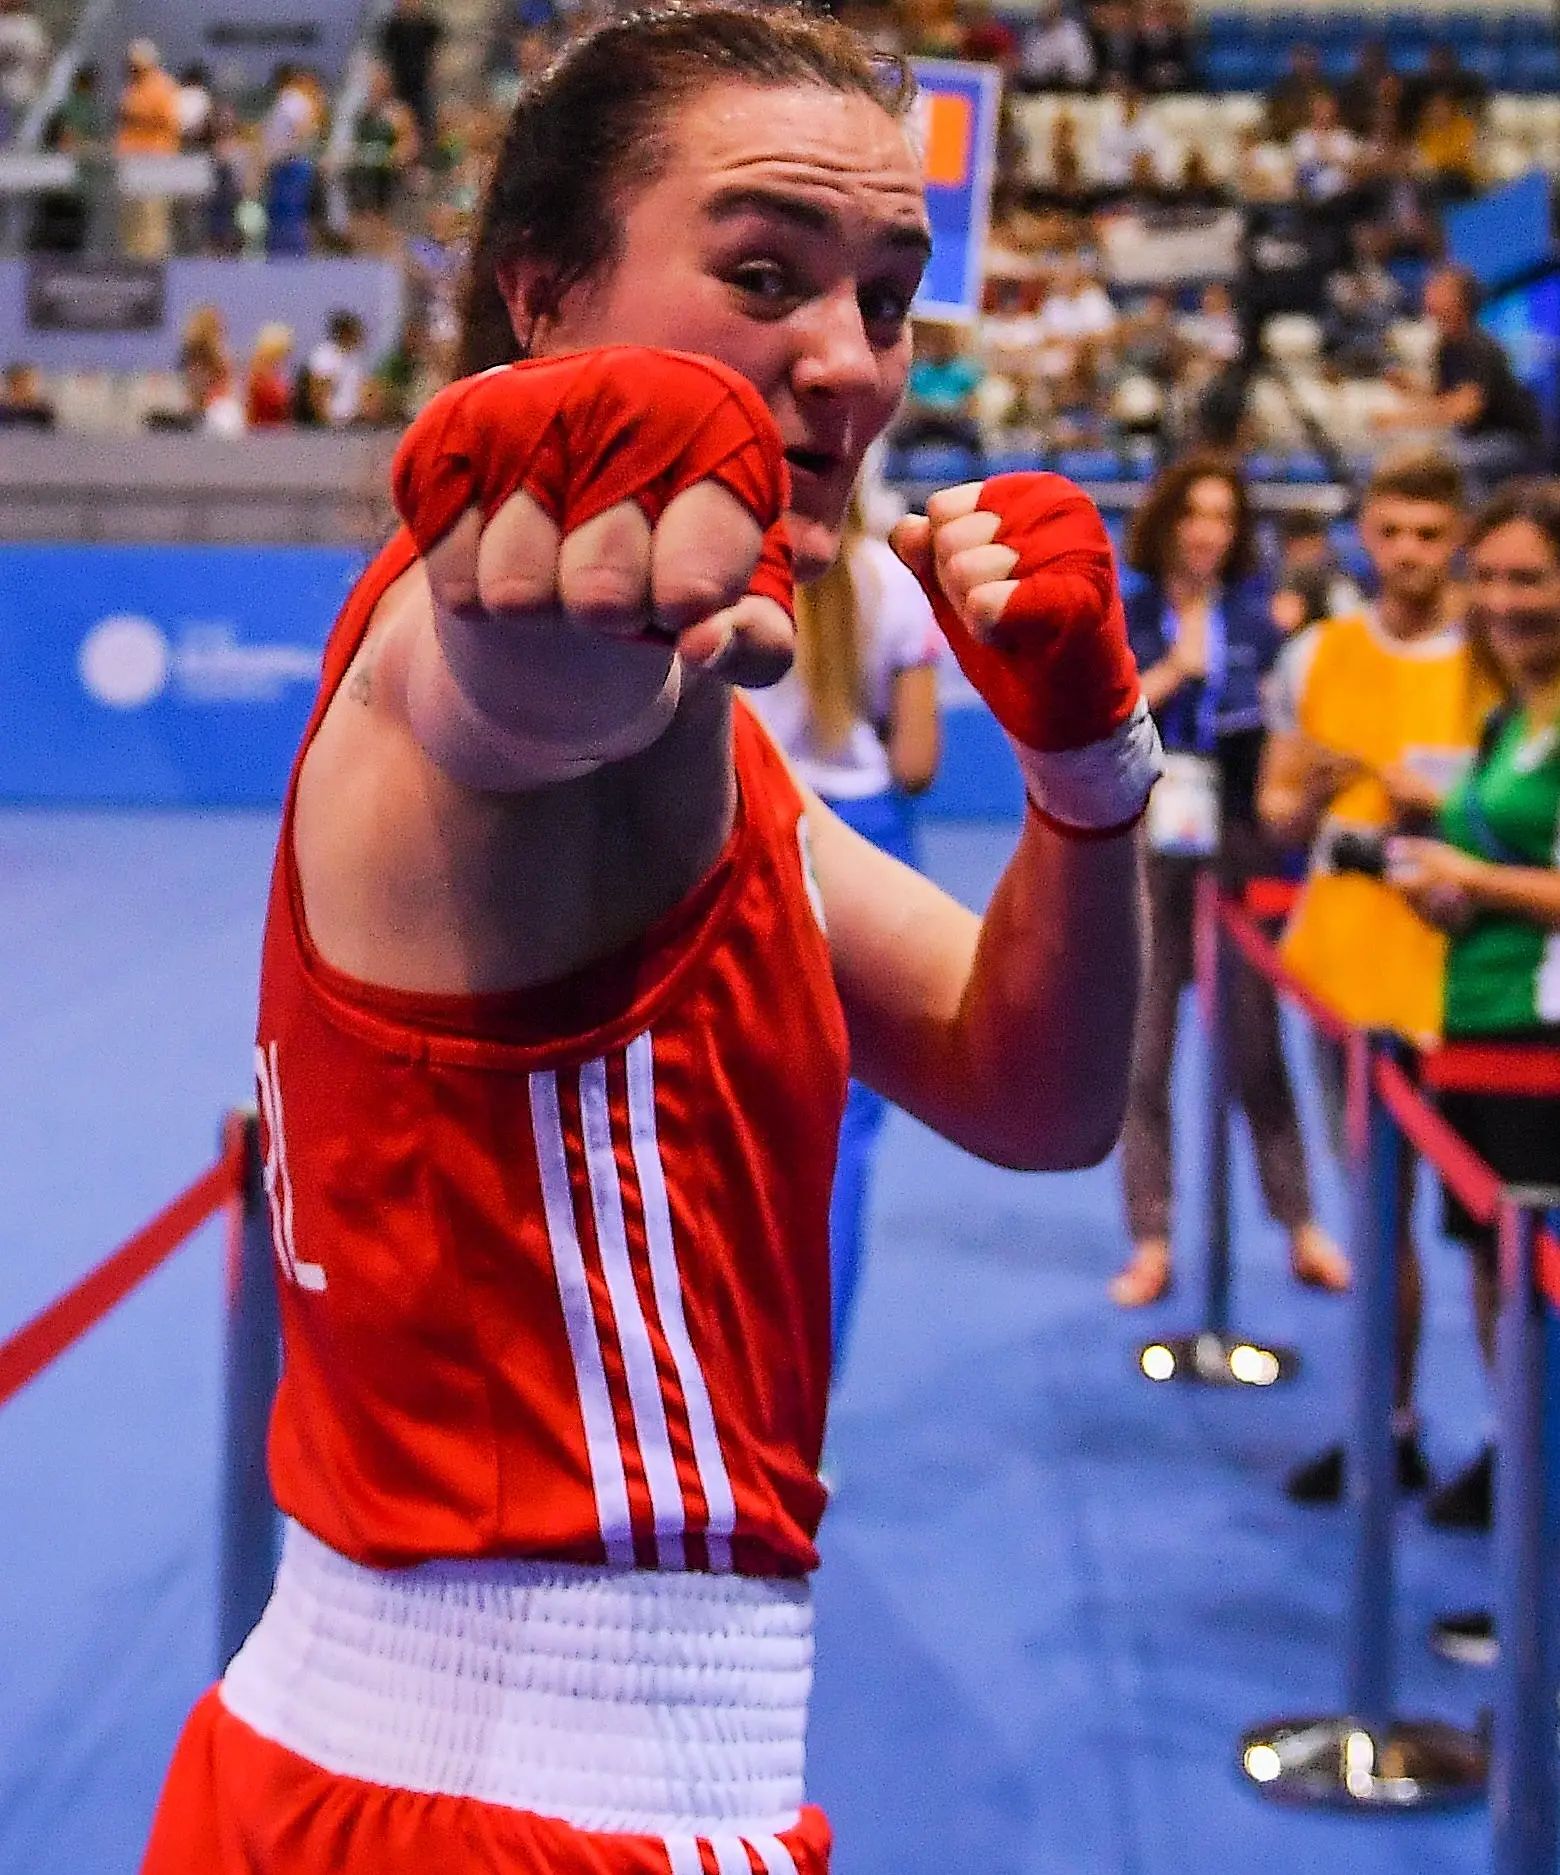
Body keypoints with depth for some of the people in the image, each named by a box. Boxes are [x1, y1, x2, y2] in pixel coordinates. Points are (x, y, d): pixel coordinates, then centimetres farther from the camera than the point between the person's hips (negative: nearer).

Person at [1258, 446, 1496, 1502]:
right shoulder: (1318, 656, 9)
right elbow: (1278, 813, 13)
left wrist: (1448, 814, -16)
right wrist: (1308, 799, -9)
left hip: (1464, 974, -4)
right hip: (1346, 966, 4)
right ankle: (1391, 1426, 21)